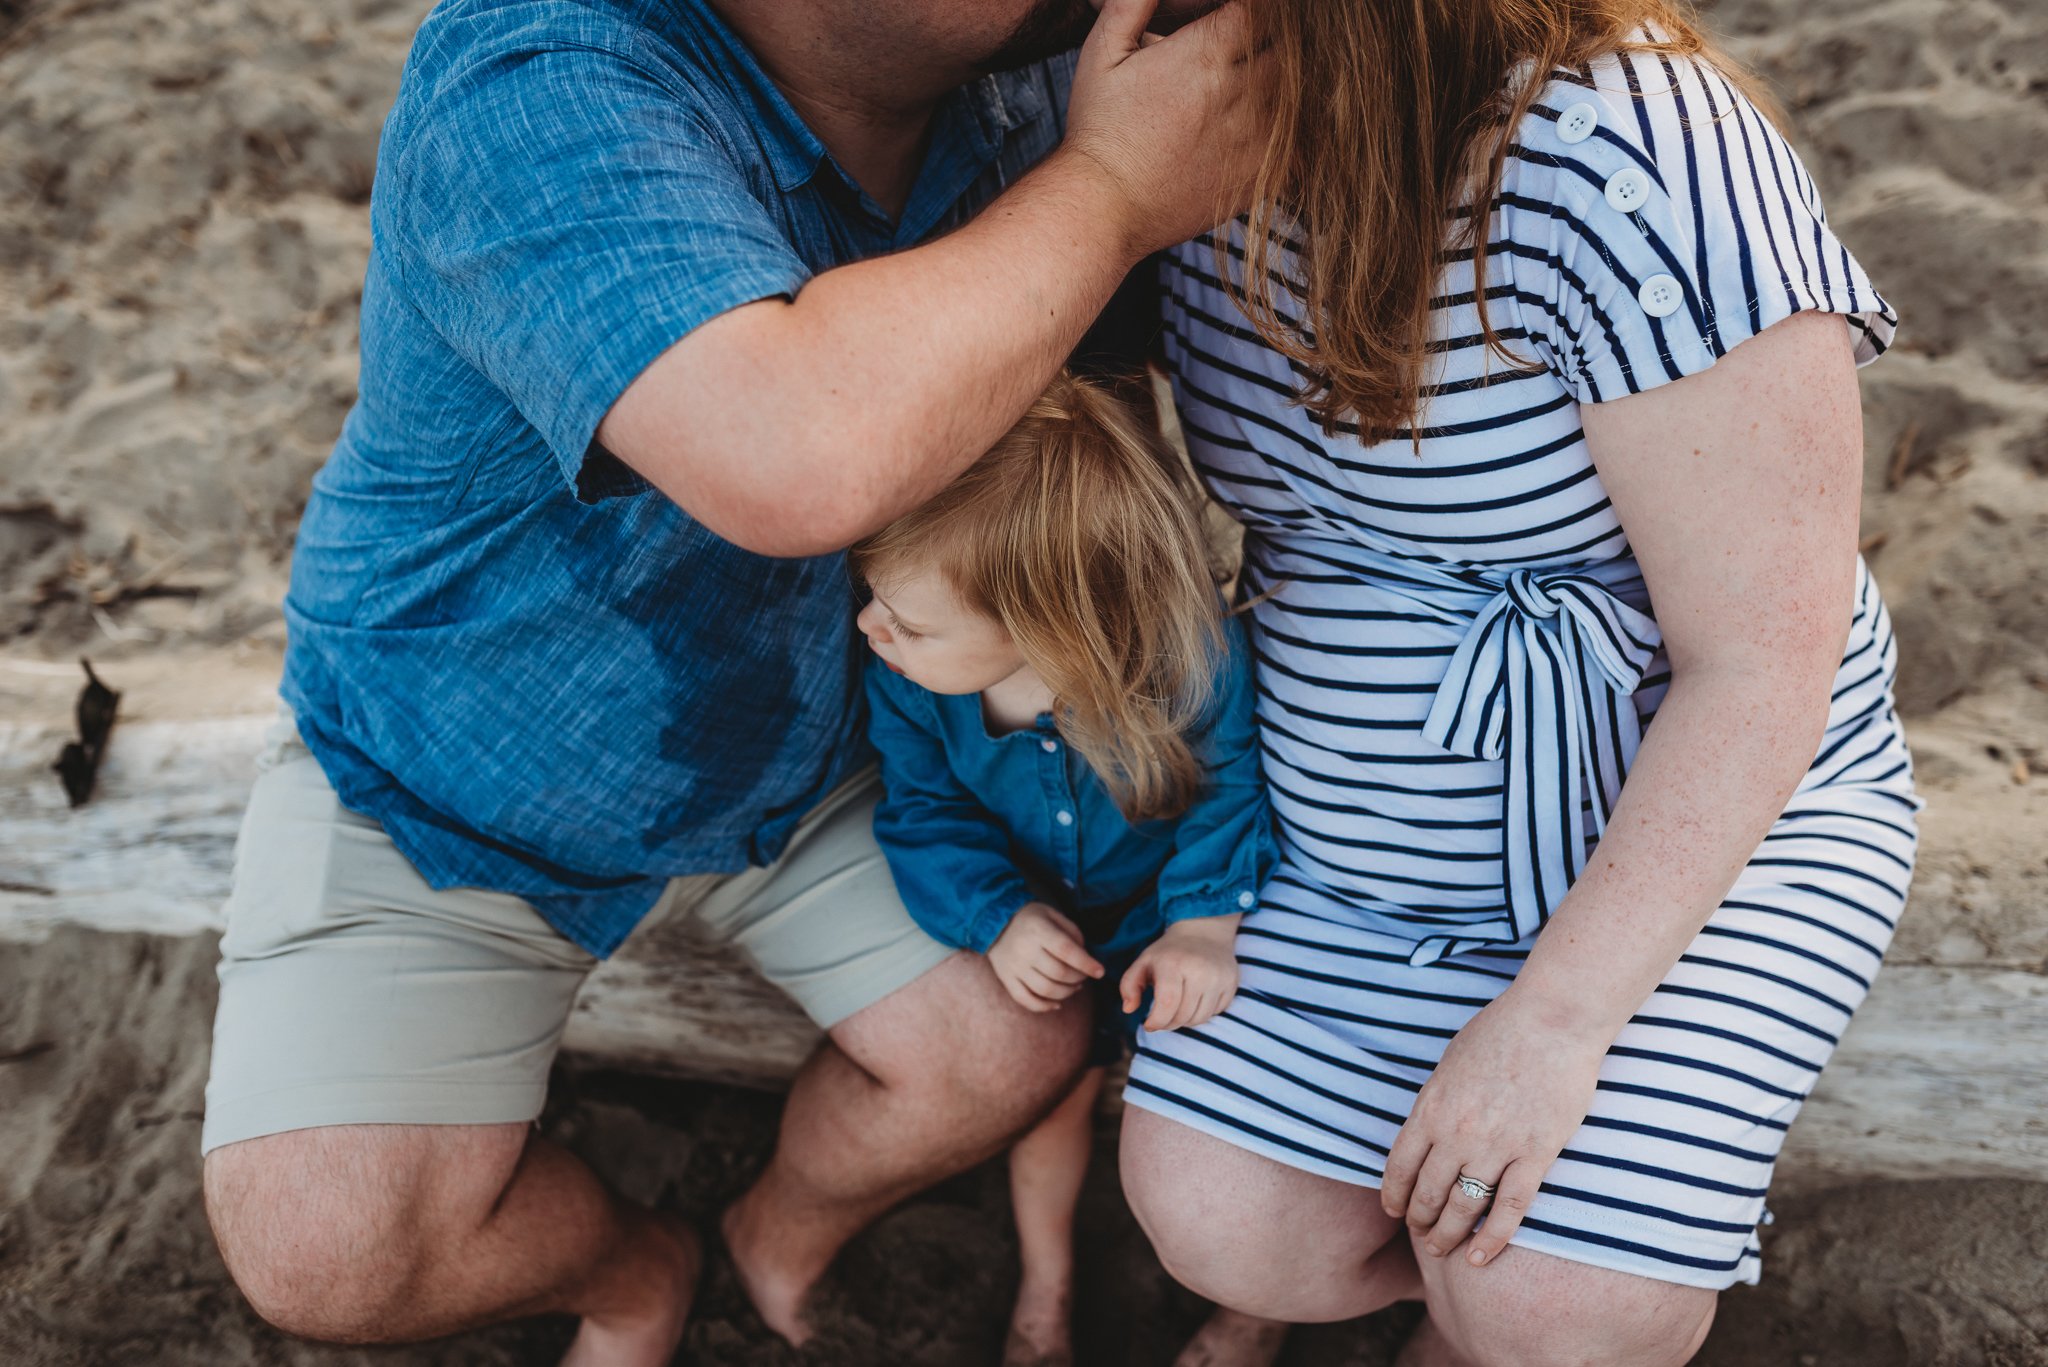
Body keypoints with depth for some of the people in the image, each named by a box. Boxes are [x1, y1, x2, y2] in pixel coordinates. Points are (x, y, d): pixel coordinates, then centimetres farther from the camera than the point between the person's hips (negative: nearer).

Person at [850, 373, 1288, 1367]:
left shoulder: (1189, 660, -37)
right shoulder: (904, 673, -29)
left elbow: (1233, 788, -21)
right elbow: (926, 807, -14)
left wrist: (1206, 922, -32)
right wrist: (998, 914, -29)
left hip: (1169, 914, -2)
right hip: (1040, 923, 2)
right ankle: (1044, 1285, 43)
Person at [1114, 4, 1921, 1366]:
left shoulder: (1625, 156, -27)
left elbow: (1763, 659, -24)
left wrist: (1557, 1014, -24)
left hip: (1709, 814, -5)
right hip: (1356, 851, 6)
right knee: (1217, 1224, -7)